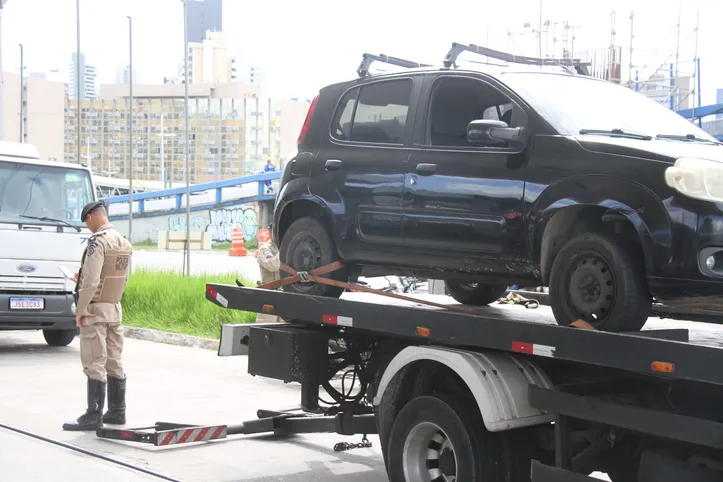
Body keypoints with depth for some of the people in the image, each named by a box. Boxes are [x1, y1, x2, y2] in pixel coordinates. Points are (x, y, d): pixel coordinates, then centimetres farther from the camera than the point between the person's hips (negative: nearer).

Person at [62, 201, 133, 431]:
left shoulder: (98, 242, -17)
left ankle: (94, 416, -5)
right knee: (114, 362, 12)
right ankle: (117, 412, 18)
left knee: (94, 364, -6)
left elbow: (91, 280, -23)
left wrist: (81, 310, -14)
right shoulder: (125, 243, 9)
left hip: (95, 309, -8)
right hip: (115, 308, 8)